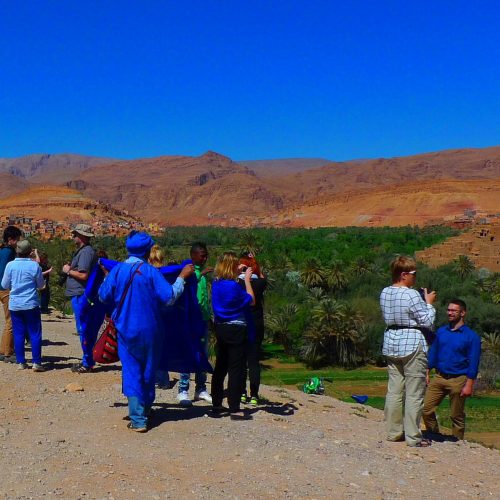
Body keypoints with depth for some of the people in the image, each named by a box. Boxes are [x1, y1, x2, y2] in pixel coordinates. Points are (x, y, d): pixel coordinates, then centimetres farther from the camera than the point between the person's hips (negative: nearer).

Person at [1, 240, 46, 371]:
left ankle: (20, 362, 10)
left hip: (15, 305, 2)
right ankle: (36, 363, -1)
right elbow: (40, 285, 1)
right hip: (31, 304, -2)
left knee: (18, 334, 8)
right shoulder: (34, 265, -9)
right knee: (35, 334, 3)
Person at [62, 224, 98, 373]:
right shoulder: (84, 251, 17)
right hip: (81, 295, 11)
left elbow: (83, 275, -24)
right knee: (87, 329, 14)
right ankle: (88, 360, 21)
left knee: (83, 329, -5)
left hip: (81, 295, -11)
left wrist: (68, 271, -11)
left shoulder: (86, 252, -17)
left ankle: (87, 363, 0)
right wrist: (70, 269, 11)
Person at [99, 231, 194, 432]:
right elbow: (169, 297, -14)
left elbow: (104, 296, 3)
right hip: (149, 330, -1)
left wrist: (106, 276, 20)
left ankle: (138, 419, -3)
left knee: (131, 372, 4)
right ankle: (146, 410, 33)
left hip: (126, 331, 1)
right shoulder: (151, 272, -12)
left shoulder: (117, 270, -5)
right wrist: (182, 277, -4)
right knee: (148, 371, 17)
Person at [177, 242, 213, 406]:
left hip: (203, 318, 8)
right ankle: (183, 391, -3)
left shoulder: (203, 272, 14)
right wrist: (200, 275, -32)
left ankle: (201, 389, 18)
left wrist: (210, 314, 19)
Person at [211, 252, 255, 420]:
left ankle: (217, 404, 24)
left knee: (220, 367, 16)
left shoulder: (216, 283, 3)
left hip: (220, 329, 8)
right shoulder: (233, 286, -20)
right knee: (236, 370, -2)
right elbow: (251, 300, -8)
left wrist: (238, 273, 24)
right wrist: (247, 279, -2)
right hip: (236, 330, -8)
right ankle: (234, 409, 0)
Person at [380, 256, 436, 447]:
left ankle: (393, 432, 19)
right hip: (412, 344, -7)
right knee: (414, 393, 0)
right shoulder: (412, 295, -17)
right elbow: (427, 321, -12)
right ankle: (413, 437, 4)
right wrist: (429, 303, 4)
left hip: (391, 342, 7)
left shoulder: (384, 293, 5)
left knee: (394, 390, 12)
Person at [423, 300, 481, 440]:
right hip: (438, 377, 4)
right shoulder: (441, 332, 9)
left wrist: (469, 385, -12)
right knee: (426, 409, -1)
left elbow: (473, 363, -7)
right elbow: (433, 353, 15)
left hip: (458, 381, -4)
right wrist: (427, 373, 9)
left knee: (457, 416, 4)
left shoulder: (471, 336, -5)